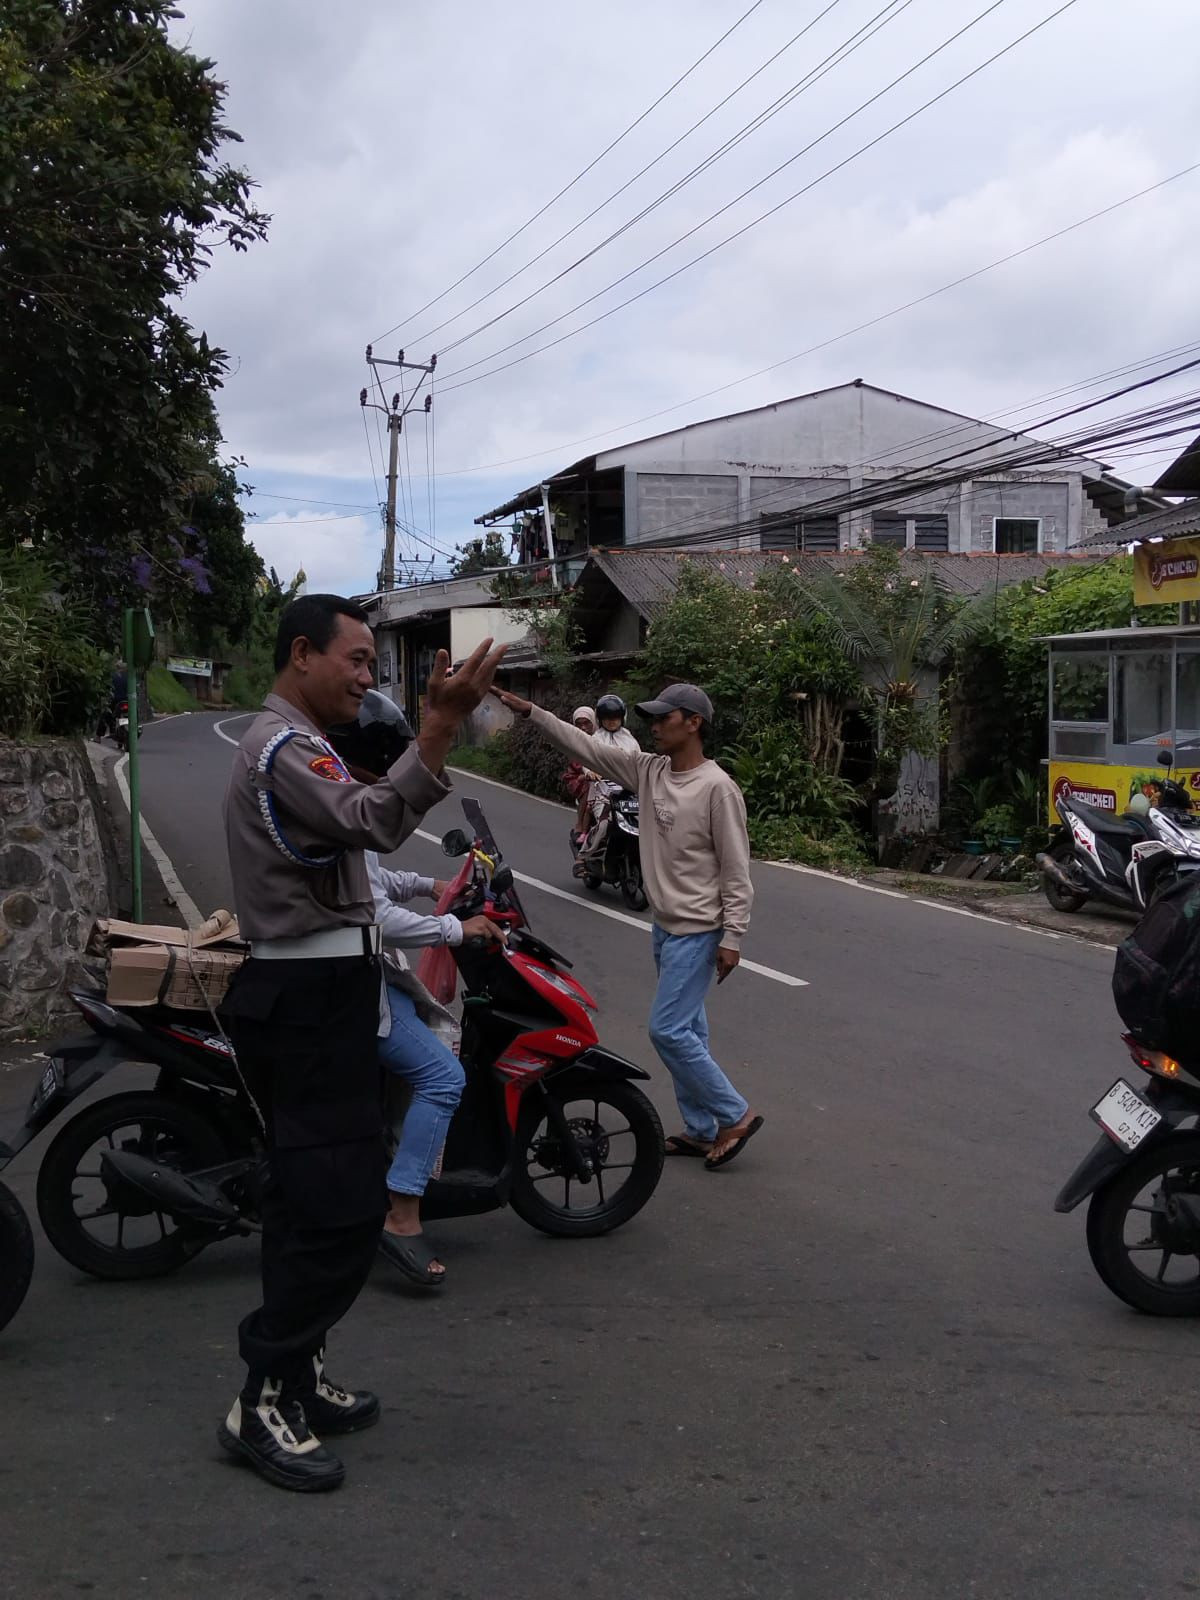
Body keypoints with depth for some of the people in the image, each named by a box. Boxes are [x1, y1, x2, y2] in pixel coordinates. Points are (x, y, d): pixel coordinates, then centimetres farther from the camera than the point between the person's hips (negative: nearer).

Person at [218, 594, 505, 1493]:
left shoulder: (295, 746, 20)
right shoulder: (285, 748, -16)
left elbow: (366, 830, 24)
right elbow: (376, 821, -34)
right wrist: (442, 722, -42)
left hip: (314, 993, 11)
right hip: (312, 1000, -11)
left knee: (312, 1199, 15)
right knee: (341, 1207, -11)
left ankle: (296, 1381, 24)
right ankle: (263, 1401, -3)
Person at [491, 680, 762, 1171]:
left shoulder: (717, 788, -18)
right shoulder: (648, 770, 3)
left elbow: (736, 869, -16)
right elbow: (584, 746, 5)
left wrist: (732, 937, -17)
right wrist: (529, 711, -3)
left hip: (697, 932, -8)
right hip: (666, 926, 8)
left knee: (668, 1029, -9)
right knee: (685, 1030, 13)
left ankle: (735, 1115, 4)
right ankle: (701, 1129, 22)